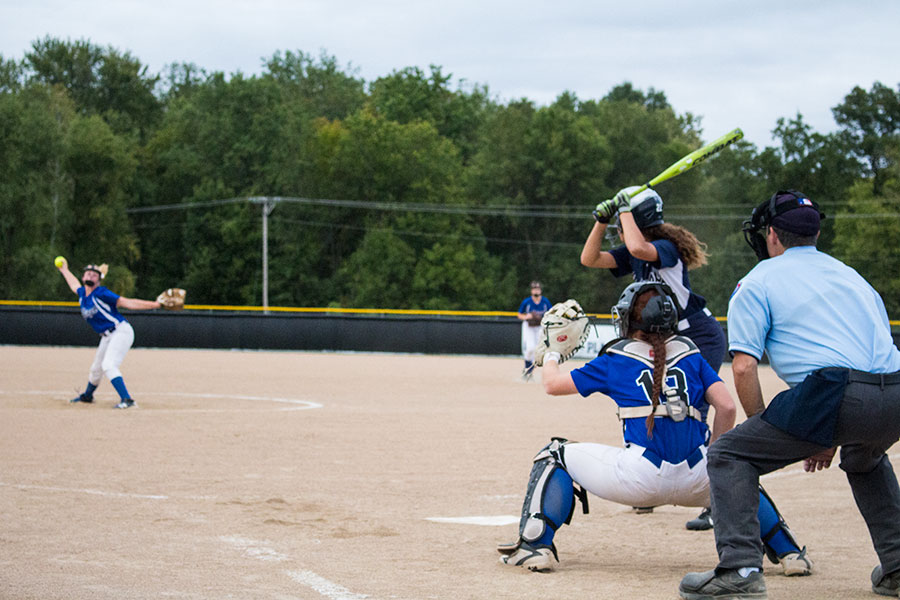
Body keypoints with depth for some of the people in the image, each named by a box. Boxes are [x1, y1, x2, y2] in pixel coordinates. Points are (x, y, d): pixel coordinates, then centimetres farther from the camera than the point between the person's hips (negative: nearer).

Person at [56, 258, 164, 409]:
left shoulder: (101, 294, -15)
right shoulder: (82, 294, 8)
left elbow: (128, 303, -20)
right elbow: (75, 285, 33)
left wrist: (155, 304, -28)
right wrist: (65, 271, 50)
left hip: (121, 332, -8)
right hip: (107, 337, 8)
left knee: (108, 365, -25)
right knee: (96, 369, 22)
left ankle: (126, 399, -31)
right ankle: (87, 395, 47)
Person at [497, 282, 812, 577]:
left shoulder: (616, 360, 9)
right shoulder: (690, 354, 15)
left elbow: (553, 384, 17)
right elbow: (727, 407, 5)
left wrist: (550, 357, 39)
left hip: (639, 478, -3)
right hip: (695, 483, 3)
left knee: (557, 455, 18)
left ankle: (535, 546, 1)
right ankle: (788, 551, 24)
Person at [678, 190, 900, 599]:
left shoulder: (757, 282, 13)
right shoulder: (852, 275, 31)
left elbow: (744, 368, 1)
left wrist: (766, 435, 13)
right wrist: (832, 437, 32)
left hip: (833, 394, -6)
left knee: (728, 455, 7)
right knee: (864, 459, 38)